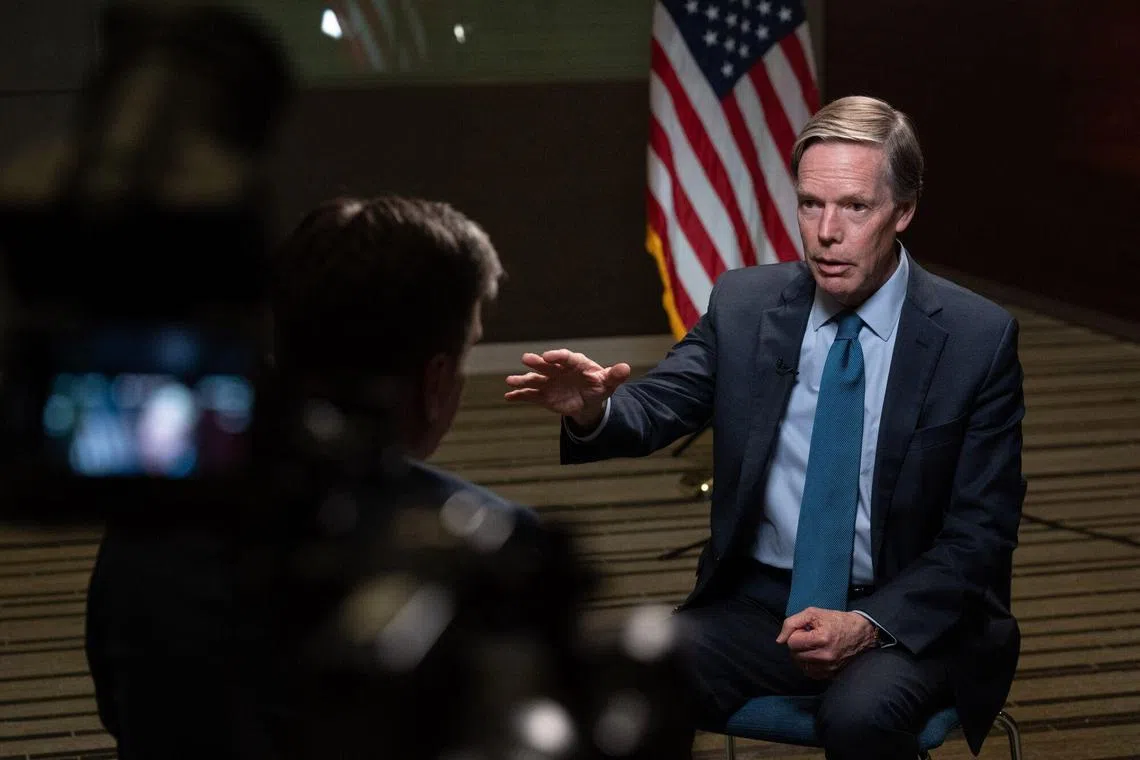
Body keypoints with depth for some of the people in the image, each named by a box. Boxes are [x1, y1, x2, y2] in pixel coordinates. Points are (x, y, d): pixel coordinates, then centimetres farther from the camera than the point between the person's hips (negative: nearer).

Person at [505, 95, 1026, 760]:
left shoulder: (979, 338, -7)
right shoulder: (744, 304, 1)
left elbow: (981, 532, -6)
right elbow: (655, 408, -8)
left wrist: (871, 625, -20)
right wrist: (593, 409, -32)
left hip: (906, 615, -2)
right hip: (761, 604, 2)